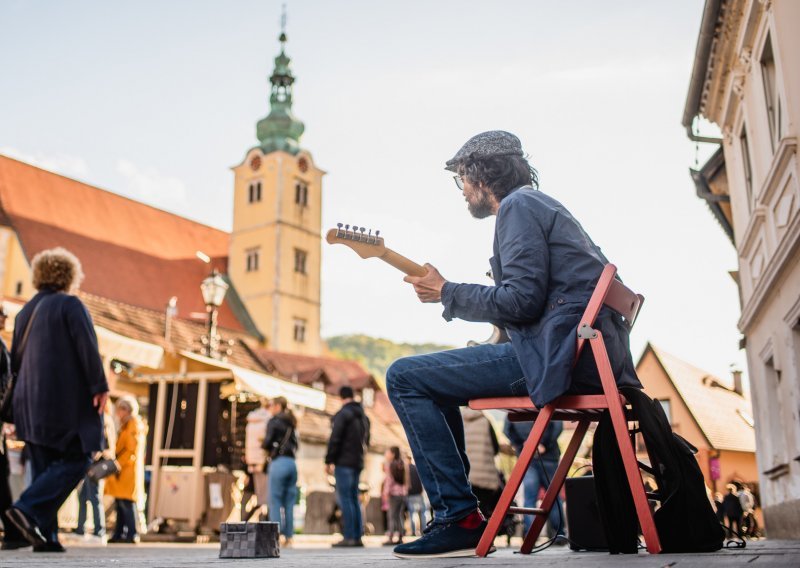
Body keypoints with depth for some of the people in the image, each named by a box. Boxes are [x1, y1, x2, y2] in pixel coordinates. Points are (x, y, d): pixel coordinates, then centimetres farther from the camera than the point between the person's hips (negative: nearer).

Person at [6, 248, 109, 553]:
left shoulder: (26, 311, 16)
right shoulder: (70, 305, -6)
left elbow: (15, 359, 19)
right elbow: (87, 348, -14)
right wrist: (99, 387, -12)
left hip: (31, 401, 8)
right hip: (66, 398, -7)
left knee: (44, 468, 9)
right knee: (76, 460, -1)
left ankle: (45, 535, 6)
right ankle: (28, 508, -15)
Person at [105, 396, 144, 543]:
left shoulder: (135, 424, -9)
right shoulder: (125, 425, 21)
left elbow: (132, 451, -16)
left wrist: (118, 465, -18)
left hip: (128, 471, -9)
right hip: (121, 471, 9)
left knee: (127, 503, -10)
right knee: (120, 503, 10)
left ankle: (132, 534, -9)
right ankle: (119, 534, 15)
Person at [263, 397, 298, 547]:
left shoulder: (274, 421, -4)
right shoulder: (291, 424, 18)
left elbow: (268, 443, -10)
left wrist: (264, 445, 10)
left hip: (278, 462, -7)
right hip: (292, 462, 7)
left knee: (275, 501, -2)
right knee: (289, 502, 7)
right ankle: (289, 537, 7)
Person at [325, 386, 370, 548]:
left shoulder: (342, 414, -8)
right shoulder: (363, 416, 18)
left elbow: (334, 439, -13)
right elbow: (366, 440, 22)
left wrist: (329, 461, -9)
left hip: (344, 462, -8)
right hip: (358, 463, 8)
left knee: (344, 498, -7)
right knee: (354, 498, 11)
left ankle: (349, 537, -11)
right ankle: (357, 536, 9)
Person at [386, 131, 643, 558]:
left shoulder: (518, 205, -5)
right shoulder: (543, 206, 26)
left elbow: (523, 299, -18)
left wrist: (446, 293, -5)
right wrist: (452, 293, 21)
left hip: (560, 351, -11)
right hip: (580, 349, 11)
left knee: (404, 378, -9)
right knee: (433, 383, 22)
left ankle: (459, 518, -10)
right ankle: (456, 507, 21)